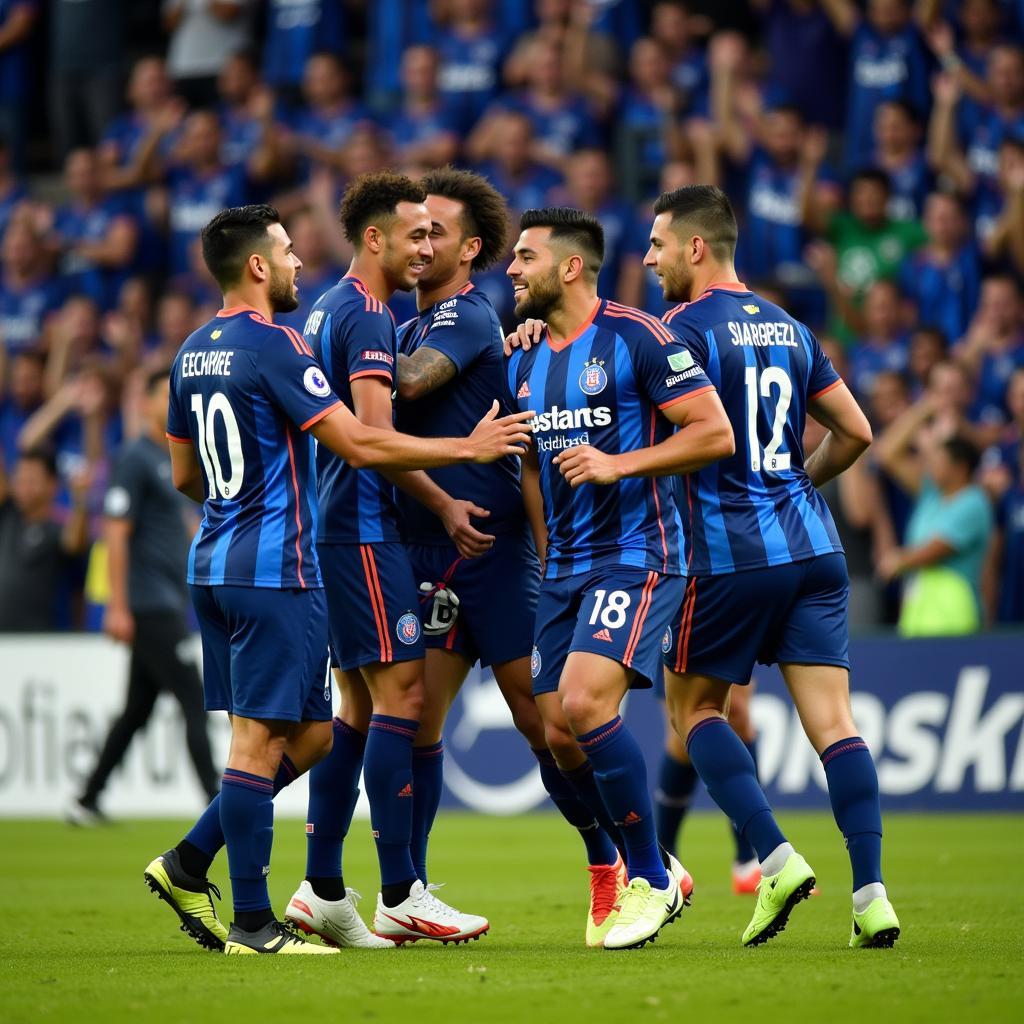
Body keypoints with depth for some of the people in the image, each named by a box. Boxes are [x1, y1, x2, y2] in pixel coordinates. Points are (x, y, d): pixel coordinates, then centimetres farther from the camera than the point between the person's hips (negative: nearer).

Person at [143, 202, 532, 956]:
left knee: (311, 734, 14)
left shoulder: (194, 354, 13)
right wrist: (467, 448, -9)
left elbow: (185, 476, 21)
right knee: (262, 740, -6)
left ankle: (189, 864, 12)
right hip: (274, 571, -9)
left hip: (215, 567, 9)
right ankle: (253, 923, -4)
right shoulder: (273, 346, -13)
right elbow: (359, 443, -17)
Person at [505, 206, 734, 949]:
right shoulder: (525, 361, 13)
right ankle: (657, 871, 20)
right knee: (560, 736, 2)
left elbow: (716, 433, -13)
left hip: (636, 554, -8)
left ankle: (650, 879, -9)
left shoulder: (637, 338, -10)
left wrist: (617, 464, -20)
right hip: (567, 567, 8)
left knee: (584, 702, -24)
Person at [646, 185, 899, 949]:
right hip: (814, 545, 6)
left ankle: (776, 859, -5)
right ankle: (871, 893, -11)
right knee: (832, 719, 0)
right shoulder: (789, 328, 15)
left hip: (732, 553, -6)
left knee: (693, 706, 11)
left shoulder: (686, 329, -6)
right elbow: (855, 433, 17)